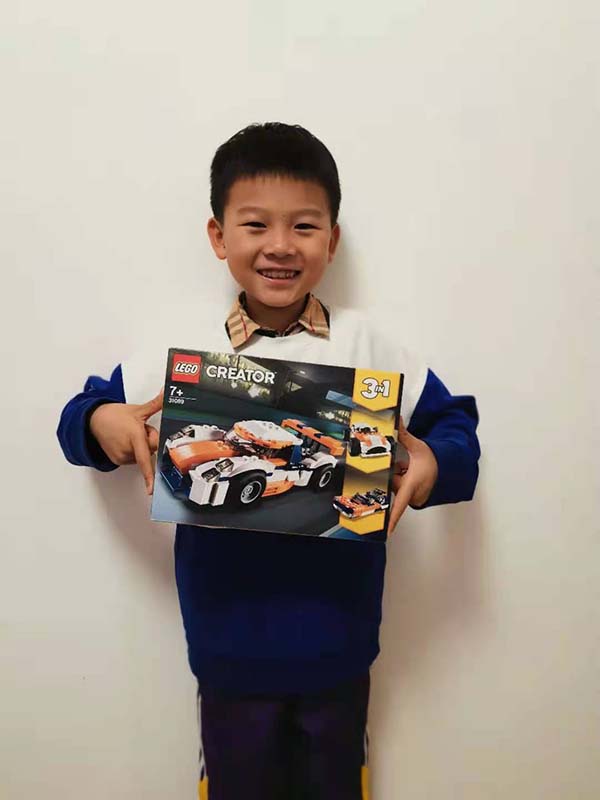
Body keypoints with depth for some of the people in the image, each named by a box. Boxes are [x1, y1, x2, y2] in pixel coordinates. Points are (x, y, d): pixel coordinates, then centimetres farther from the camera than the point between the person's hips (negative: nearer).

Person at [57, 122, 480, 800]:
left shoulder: (365, 345, -7)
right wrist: (103, 424, -22)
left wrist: (435, 467, -21)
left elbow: (454, 422, -1)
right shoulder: (183, 336, -7)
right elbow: (84, 415, 0)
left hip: (338, 642, 1)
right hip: (228, 641, 0)